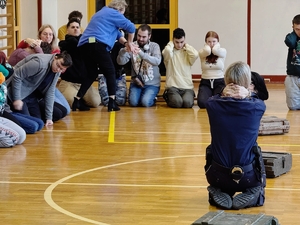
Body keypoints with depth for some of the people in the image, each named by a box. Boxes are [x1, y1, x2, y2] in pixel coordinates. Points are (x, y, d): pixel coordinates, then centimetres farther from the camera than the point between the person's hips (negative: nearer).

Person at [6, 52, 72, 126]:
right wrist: (16, 99, -24)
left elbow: (50, 92, 1)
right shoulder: (40, 62, -28)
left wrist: (49, 117, -1)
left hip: (31, 94, 8)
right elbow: (17, 76, -25)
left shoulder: (57, 72, -3)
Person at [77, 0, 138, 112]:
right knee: (110, 72, 2)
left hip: (84, 45, 8)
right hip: (97, 44, -8)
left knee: (92, 74, 18)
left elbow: (116, 32, 31)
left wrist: (126, 43, 16)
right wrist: (130, 42, 20)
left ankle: (76, 101, 11)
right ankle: (112, 103, -6)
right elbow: (131, 27, 4)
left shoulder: (102, 13, 34)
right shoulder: (113, 13, 6)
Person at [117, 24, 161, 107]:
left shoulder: (154, 46, -5)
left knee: (145, 102, -24)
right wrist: (124, 51, -34)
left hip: (152, 84, -2)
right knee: (133, 102, -21)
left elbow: (157, 61, -25)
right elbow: (120, 62, -11)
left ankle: (152, 98, 11)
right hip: (136, 82, 2)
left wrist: (140, 53, -38)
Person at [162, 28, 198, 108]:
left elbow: (195, 55, -12)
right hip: (172, 86, -1)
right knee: (177, 102, -30)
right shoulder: (170, 52, 5)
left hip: (187, 87, 1)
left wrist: (186, 45, 4)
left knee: (187, 103, -30)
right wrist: (172, 44, 2)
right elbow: (167, 51, -21)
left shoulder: (187, 53, 11)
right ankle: (168, 97, 6)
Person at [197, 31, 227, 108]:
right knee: (202, 103, -26)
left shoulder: (222, 51, 2)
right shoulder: (202, 52, 2)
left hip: (219, 82, 0)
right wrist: (206, 44, 0)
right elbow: (207, 51, -21)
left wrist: (217, 44, 2)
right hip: (205, 82, 0)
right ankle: (210, 95, 13)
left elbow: (215, 50, -20)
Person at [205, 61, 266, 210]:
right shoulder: (257, 106, -10)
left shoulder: (213, 105, -9)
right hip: (247, 177, -1)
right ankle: (254, 194, 6)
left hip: (218, 176, 2)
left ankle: (219, 194, 10)